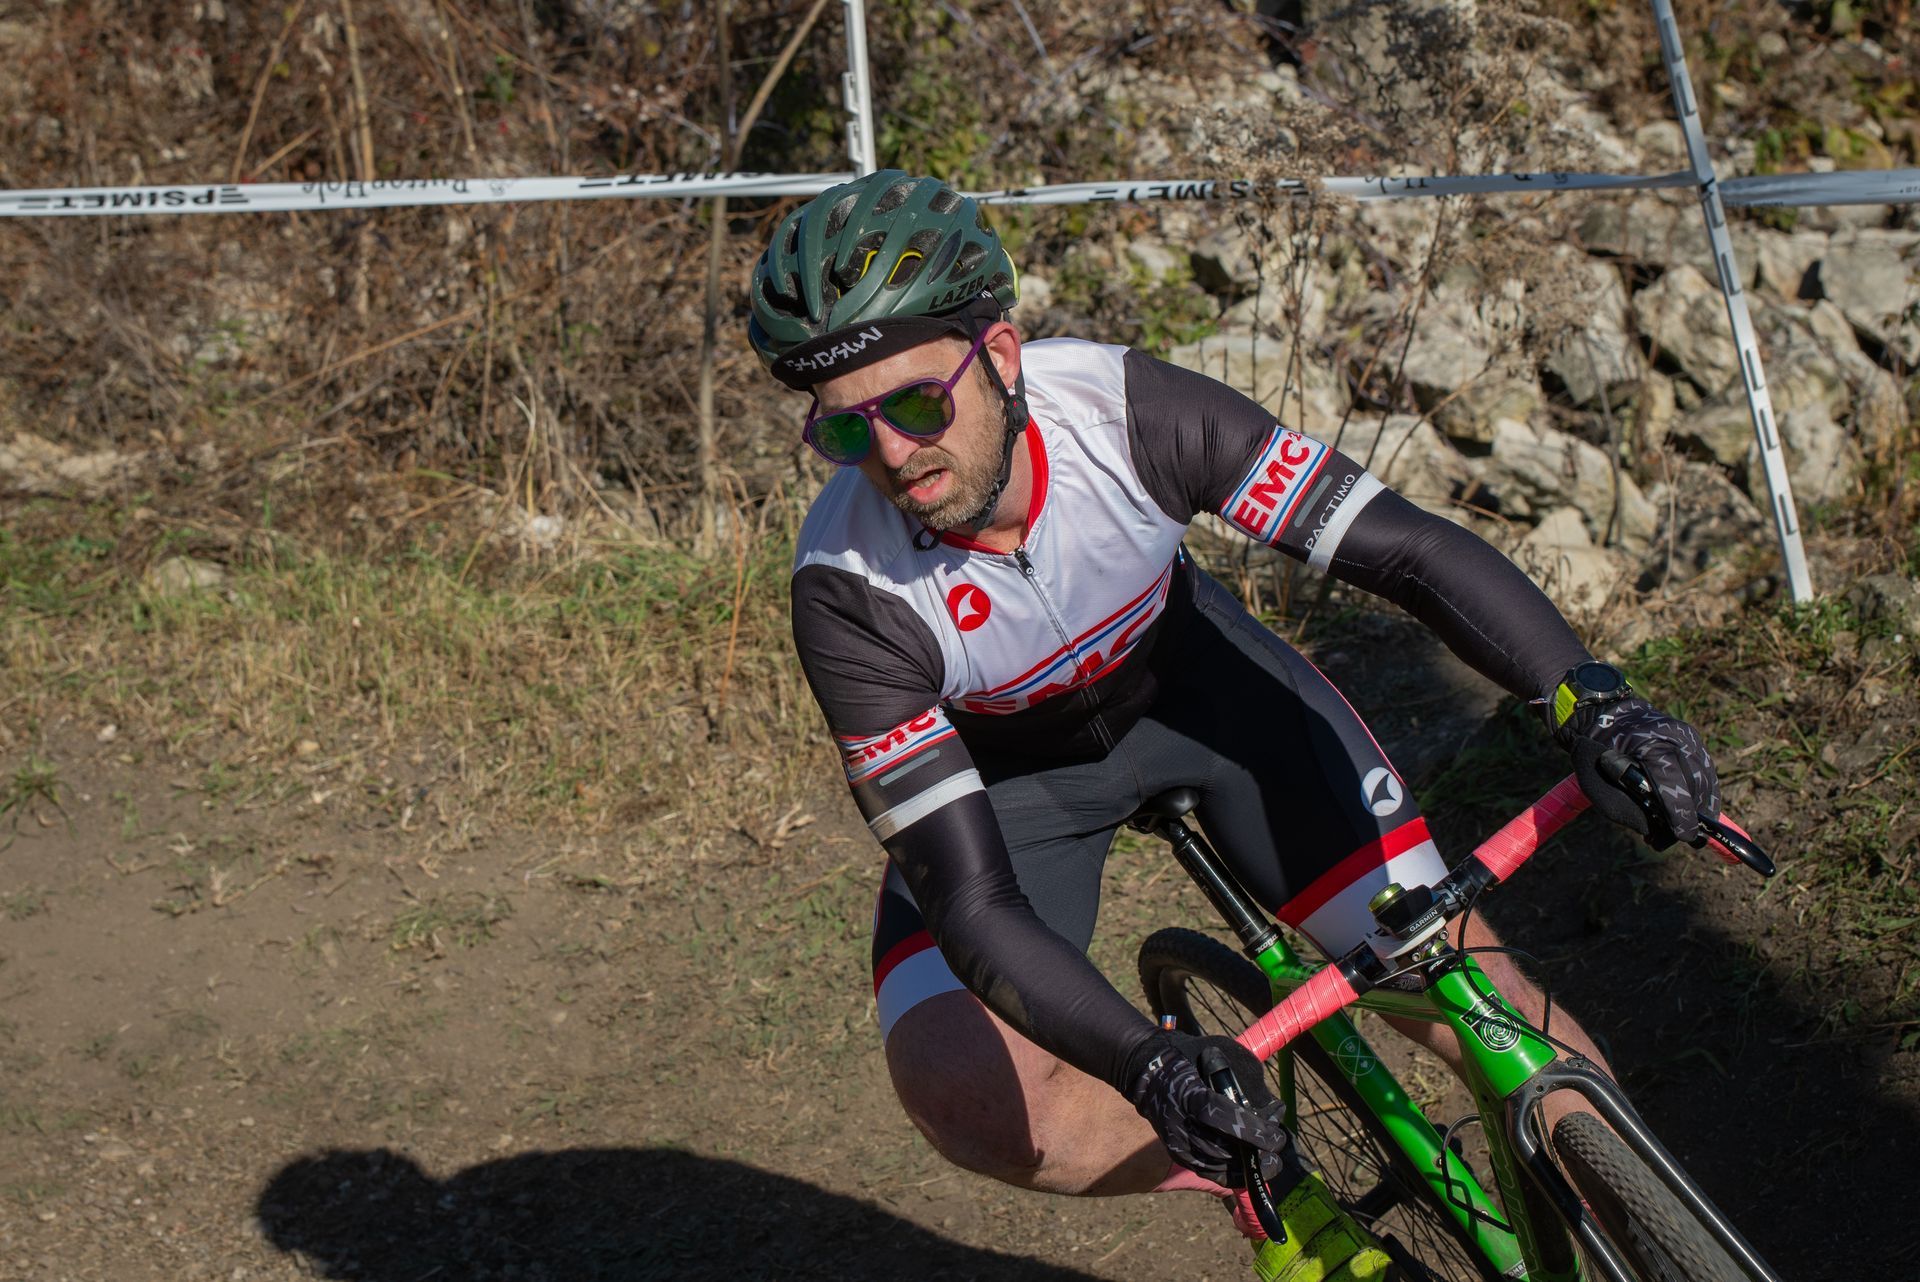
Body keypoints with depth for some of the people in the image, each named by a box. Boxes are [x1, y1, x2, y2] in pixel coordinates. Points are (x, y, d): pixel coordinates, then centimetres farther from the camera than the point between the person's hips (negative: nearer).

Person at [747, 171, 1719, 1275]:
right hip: (1007, 767, -1)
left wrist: (1589, 694, -46)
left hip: (1193, 674, 1)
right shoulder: (851, 593, -33)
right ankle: (1273, 1185, -2)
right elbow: (971, 901, -33)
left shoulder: (1121, 405, -32)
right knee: (964, 1096, -25)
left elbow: (1408, 546, -30)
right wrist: (1150, 1066, -48)